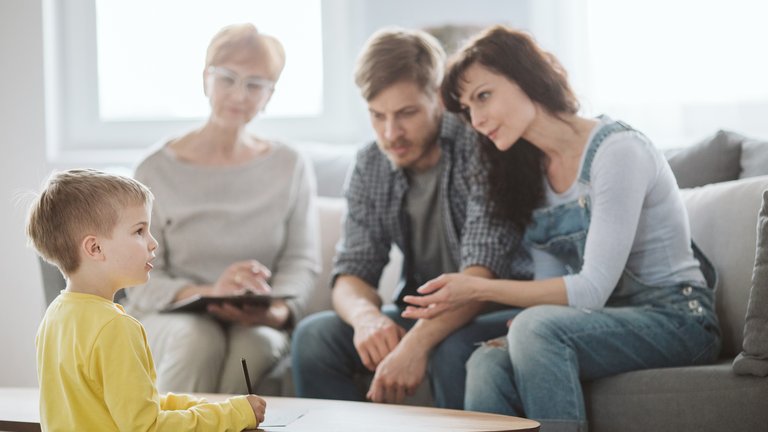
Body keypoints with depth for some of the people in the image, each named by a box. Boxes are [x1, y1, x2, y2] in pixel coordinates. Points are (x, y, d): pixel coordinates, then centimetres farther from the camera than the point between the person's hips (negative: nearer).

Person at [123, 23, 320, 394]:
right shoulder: (156, 172, 3)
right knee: (197, 340, -36)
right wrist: (207, 294, -24)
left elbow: (302, 262, 3)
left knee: (254, 344, -35)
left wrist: (275, 311, -21)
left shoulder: (290, 169, 9)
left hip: (257, 324, 1)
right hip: (167, 317, -1)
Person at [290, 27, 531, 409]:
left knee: (453, 349, -36)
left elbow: (482, 274, -28)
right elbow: (352, 272, -1)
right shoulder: (370, 167, 1)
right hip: (420, 313, 5)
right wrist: (366, 315, -26)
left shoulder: (480, 149, -19)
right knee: (314, 336, -15)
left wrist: (417, 342, -42)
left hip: (501, 310, -5)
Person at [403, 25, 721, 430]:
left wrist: (479, 289, -21)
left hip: (675, 320, -6)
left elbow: (592, 290, -19)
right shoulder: (532, 170, 11)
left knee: (537, 328, -34)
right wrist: (516, 335, -15)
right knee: (487, 363, -24)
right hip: (608, 322, 6)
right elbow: (551, 289, 7)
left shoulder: (617, 150, -15)